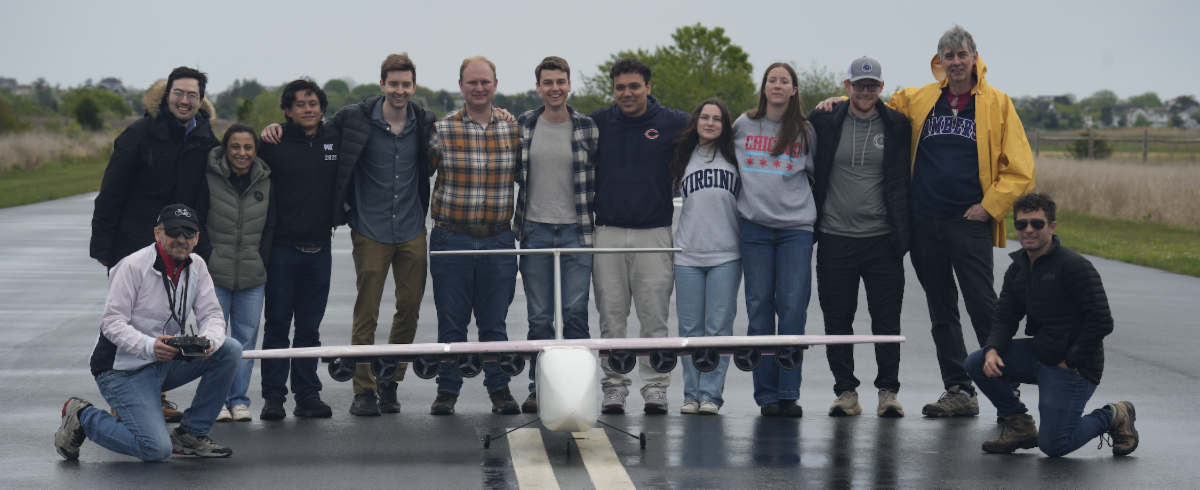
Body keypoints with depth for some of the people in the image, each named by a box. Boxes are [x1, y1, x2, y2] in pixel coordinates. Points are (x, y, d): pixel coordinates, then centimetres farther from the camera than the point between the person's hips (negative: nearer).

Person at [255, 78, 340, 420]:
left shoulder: (335, 140, 6)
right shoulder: (273, 144, -4)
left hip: (320, 248, 3)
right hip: (282, 248, -3)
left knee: (310, 327, 8)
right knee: (277, 325, 2)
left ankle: (307, 395, 13)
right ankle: (273, 395, 7)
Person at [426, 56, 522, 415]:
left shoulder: (513, 130, 6)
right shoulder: (442, 130, -1)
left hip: (498, 240, 1)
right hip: (451, 238, -1)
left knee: (494, 321, 6)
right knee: (451, 321, 4)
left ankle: (499, 389, 15)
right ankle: (447, 389, 13)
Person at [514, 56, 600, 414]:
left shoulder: (588, 128, 3)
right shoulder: (522, 126, 5)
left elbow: (597, 178, 10)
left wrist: (591, 218, 4)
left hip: (576, 230, -1)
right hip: (535, 230, 1)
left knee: (575, 313, -5)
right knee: (539, 317, 4)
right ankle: (538, 388, 11)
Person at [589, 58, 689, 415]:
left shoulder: (674, 123, 2)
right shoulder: (597, 123, 7)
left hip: (654, 233, -1)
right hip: (607, 233, 2)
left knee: (655, 318, -1)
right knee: (611, 318, 3)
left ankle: (655, 388, 5)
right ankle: (614, 386, 10)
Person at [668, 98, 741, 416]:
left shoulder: (736, 157, 7)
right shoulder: (683, 159, 12)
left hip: (726, 255, -2)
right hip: (688, 255, 2)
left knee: (719, 327, -4)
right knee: (690, 328, 3)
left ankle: (711, 395, 0)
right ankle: (691, 394, 9)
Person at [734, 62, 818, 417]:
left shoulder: (805, 131, 9)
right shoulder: (743, 125, 11)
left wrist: (809, 210, 9)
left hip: (796, 228, -1)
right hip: (754, 227, 1)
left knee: (793, 308, -7)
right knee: (759, 308, -2)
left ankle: (789, 394, -4)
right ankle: (766, 395, 2)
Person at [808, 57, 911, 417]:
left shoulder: (897, 126, 4)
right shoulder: (824, 123, 4)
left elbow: (902, 181, 4)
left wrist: (902, 232, -4)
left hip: (882, 239, -1)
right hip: (835, 238, 1)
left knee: (887, 318, 0)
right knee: (837, 319, 4)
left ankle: (888, 391, 9)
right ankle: (845, 390, 13)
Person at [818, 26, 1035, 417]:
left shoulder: (997, 104, 1)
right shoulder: (918, 100, 9)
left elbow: (1019, 169, 1)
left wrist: (990, 207, -6)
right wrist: (842, 101, 7)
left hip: (970, 224, -4)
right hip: (924, 223, 4)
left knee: (983, 306, -5)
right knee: (942, 312, 8)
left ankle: (1005, 388, 5)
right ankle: (959, 391, 15)